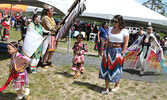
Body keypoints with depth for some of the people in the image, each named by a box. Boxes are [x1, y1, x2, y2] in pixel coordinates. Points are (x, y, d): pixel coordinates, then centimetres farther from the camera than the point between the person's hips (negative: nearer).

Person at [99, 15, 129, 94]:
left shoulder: (124, 31, -6)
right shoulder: (110, 29, 10)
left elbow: (126, 43, -8)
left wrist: (122, 53, -14)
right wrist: (106, 50, 9)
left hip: (118, 51, -5)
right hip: (109, 50, 5)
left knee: (116, 69, 6)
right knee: (106, 68, 2)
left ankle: (117, 85, 31)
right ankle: (107, 88, 11)